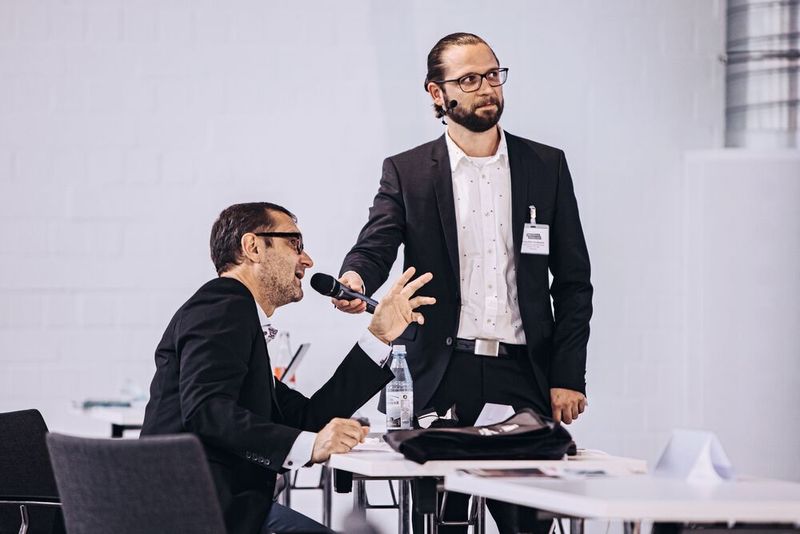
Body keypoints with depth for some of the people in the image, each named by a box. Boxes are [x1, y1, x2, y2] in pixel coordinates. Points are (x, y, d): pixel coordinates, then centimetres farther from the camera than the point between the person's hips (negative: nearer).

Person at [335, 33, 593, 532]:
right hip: (440, 377, -1)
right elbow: (375, 247, -6)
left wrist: (568, 378, 1)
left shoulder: (547, 166, 10)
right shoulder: (406, 172, 7)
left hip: (523, 376, 1)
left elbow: (573, 282, 10)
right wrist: (354, 278, -31)